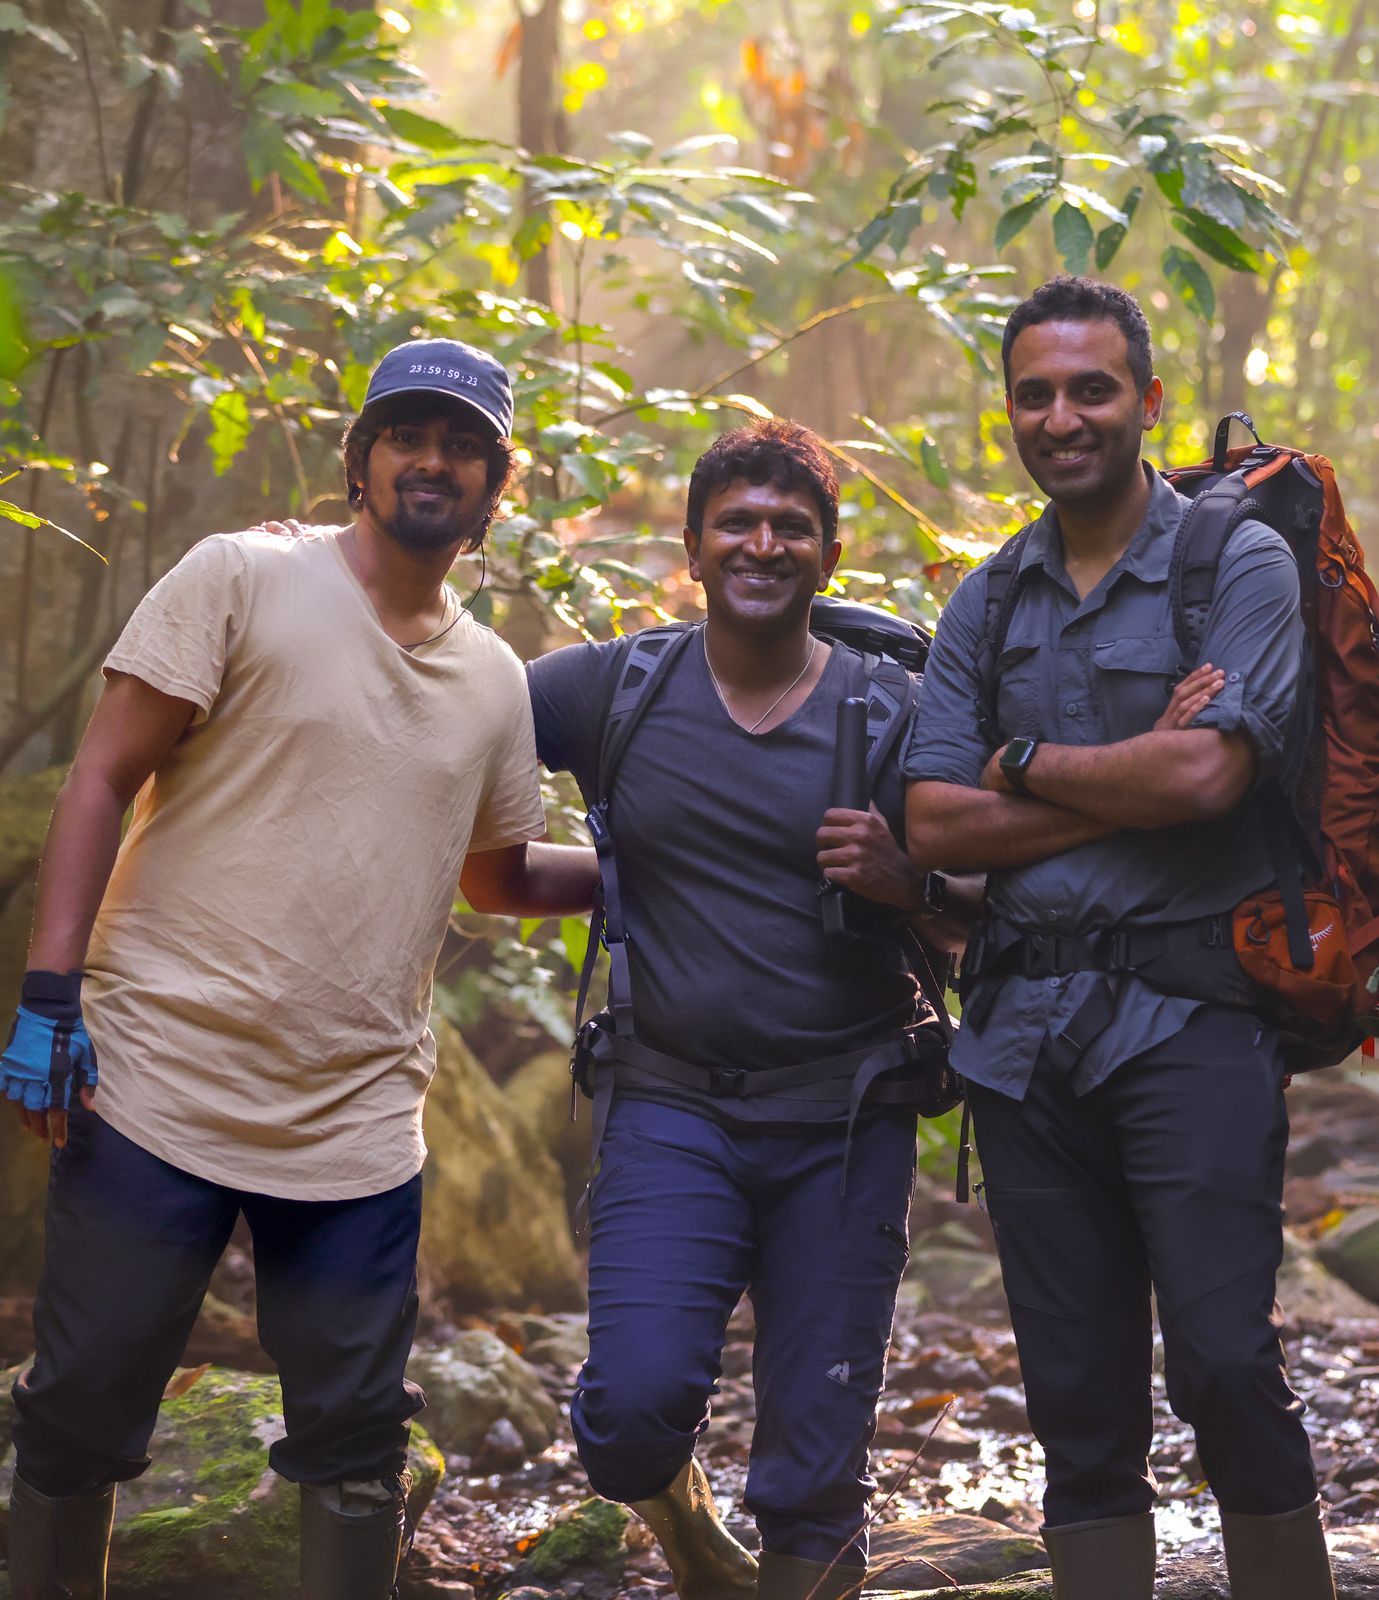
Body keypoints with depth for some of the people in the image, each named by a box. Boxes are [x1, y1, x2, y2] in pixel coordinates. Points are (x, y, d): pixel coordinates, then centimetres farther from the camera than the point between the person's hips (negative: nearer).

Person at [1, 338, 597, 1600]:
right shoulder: (239, 581, -2)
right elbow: (101, 782, -5)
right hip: (160, 1091, -4)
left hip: (359, 1128, 4)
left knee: (357, 1446, 7)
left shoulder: (495, 681, 13)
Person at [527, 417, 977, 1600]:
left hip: (844, 1122, 0)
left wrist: (906, 883, -15)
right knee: (634, 1410, -16)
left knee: (817, 1476, 4)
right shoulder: (612, 689, 3)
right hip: (671, 1104, 0)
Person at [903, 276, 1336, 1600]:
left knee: (1225, 1366, -11)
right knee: (1076, 1398, 8)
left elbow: (1206, 775, -15)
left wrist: (1026, 766, -2)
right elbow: (936, 827, 3)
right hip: (1026, 1028, 5)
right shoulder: (984, 610, 13)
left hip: (1188, 1012, -5)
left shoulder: (1238, 563, -1)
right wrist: (1129, 782, -7)